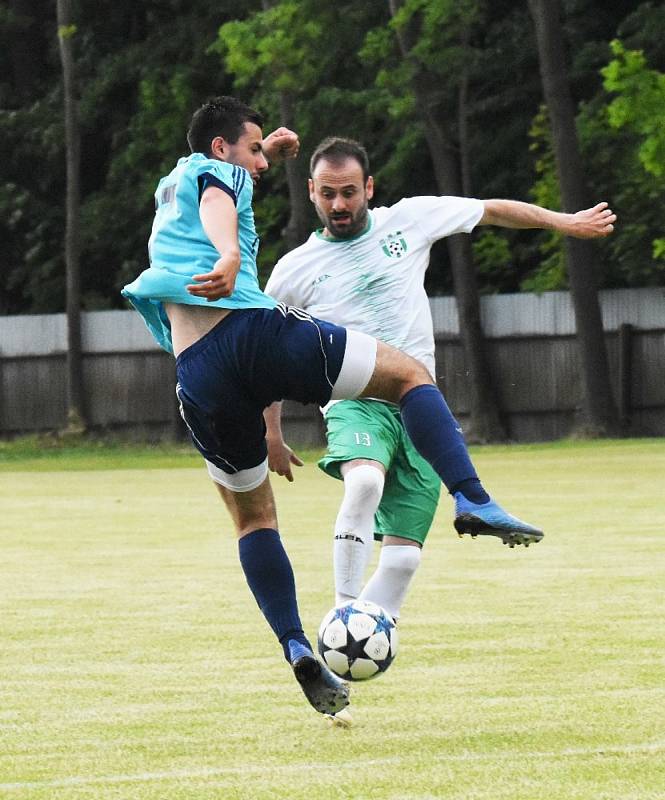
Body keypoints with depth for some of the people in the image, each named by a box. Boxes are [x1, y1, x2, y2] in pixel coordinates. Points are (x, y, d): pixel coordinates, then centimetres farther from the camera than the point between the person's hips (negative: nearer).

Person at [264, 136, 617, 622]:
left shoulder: (409, 219, 5)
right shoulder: (294, 272, 3)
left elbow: (494, 211, 18)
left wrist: (564, 222, 22)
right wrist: (272, 436, 15)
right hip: (355, 403, -2)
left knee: (404, 556, -8)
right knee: (365, 482, -36)